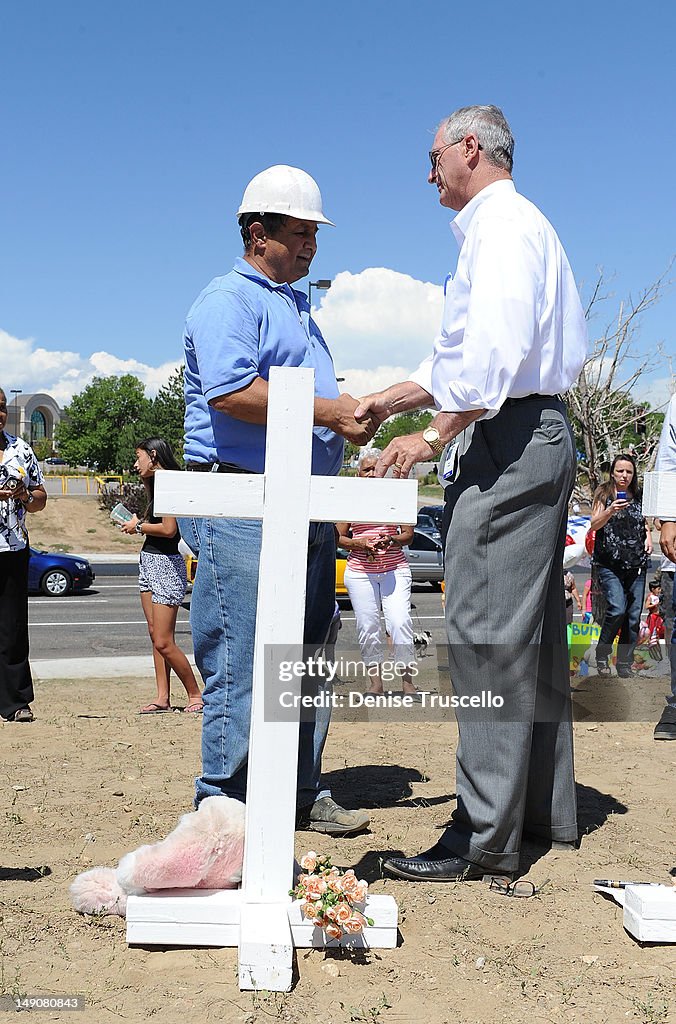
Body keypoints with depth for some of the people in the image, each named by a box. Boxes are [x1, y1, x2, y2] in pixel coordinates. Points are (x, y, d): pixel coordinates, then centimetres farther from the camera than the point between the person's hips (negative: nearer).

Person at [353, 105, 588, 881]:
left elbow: (494, 351, -21)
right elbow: (457, 360, 26)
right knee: (530, 634, 12)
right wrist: (382, 403, 23)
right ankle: (547, 810, 21)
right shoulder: (509, 227, 26)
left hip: (508, 440, -11)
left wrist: (433, 435, -19)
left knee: (487, 633, -11)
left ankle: (485, 835, -7)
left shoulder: (502, 223, -6)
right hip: (535, 439, 11)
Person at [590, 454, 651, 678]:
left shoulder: (638, 496, 14)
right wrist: (610, 511, -22)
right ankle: (601, 654, 2)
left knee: (634, 615, 1)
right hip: (609, 564, -4)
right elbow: (594, 525, -5)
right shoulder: (604, 494, 4)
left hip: (636, 564, 4)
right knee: (617, 609, -18)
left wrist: (648, 536, 7)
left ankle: (625, 663, 11)